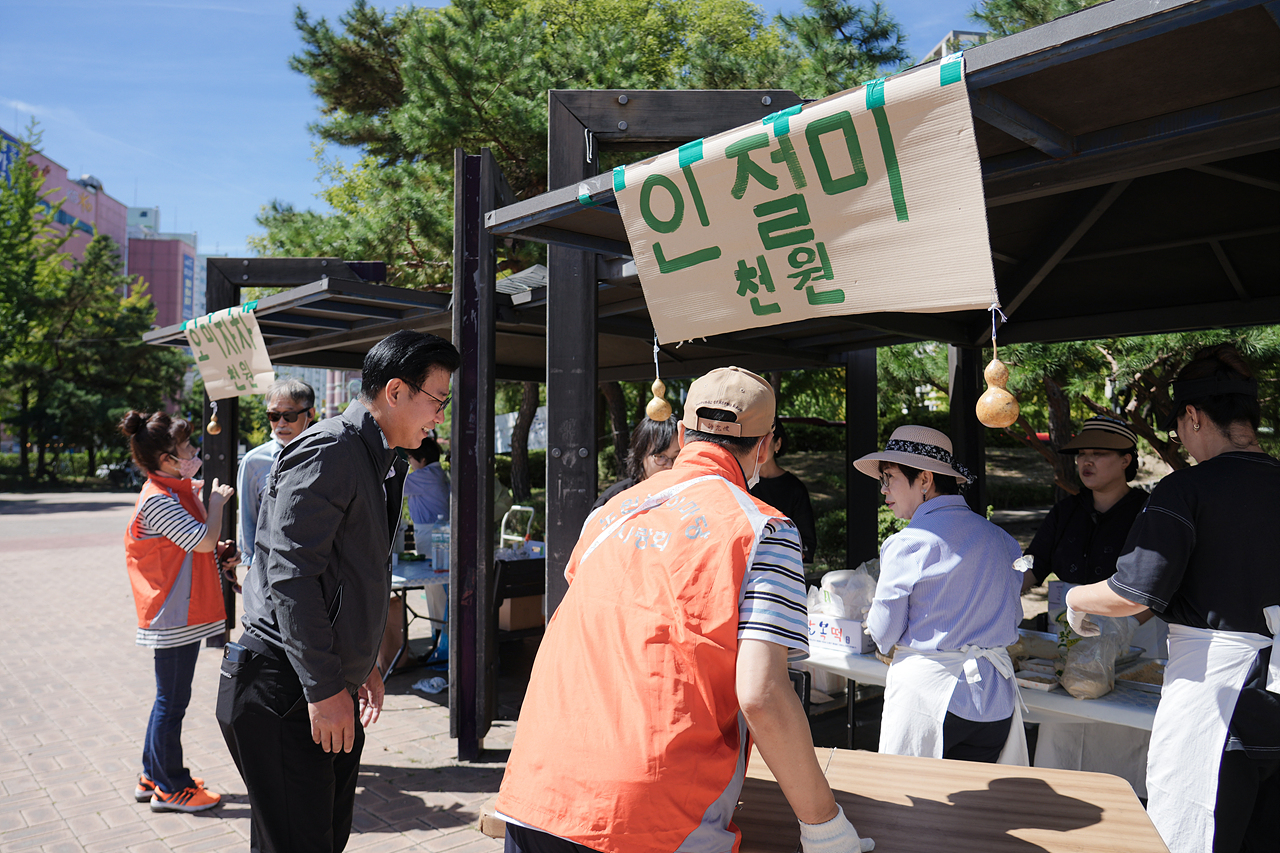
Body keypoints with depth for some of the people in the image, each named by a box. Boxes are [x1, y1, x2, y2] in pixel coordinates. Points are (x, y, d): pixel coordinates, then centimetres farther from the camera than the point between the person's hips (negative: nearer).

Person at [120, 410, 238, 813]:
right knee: (172, 701, 1)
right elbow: (204, 539, -27)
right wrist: (216, 501, -12)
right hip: (174, 616, -11)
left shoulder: (173, 492, 13)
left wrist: (218, 552, 5)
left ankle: (153, 777, 32)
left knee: (169, 698, 19)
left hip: (184, 612, 11)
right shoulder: (158, 500, -19)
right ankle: (170, 788, 14)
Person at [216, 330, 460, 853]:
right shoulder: (328, 452, -16)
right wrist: (325, 688, -22)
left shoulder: (379, 465, 15)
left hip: (331, 692, 10)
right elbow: (291, 575, -22)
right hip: (282, 694, -10)